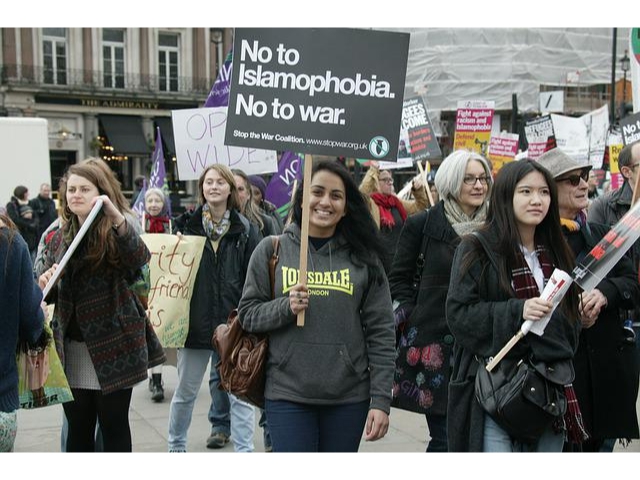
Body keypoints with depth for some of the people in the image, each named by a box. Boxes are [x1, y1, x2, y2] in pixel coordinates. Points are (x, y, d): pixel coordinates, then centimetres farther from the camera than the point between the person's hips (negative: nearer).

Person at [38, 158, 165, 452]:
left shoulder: (116, 232, -8)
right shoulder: (60, 236, 8)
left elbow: (140, 258, -30)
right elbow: (52, 295, 15)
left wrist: (117, 218, -42)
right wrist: (45, 283, -7)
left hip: (112, 348, -5)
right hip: (72, 348, 5)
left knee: (114, 427, 7)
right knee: (78, 430, 14)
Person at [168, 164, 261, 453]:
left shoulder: (245, 230, 0)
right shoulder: (186, 224, 3)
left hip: (233, 322, -1)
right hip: (195, 321, 1)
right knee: (185, 391, 15)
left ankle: (244, 450, 16)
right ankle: (176, 446, 33)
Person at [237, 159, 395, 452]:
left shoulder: (363, 257, 2)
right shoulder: (272, 250, 2)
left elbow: (381, 331, 2)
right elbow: (247, 314, 5)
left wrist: (381, 400, -3)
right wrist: (285, 307, -15)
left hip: (349, 397, 1)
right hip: (287, 395, -1)